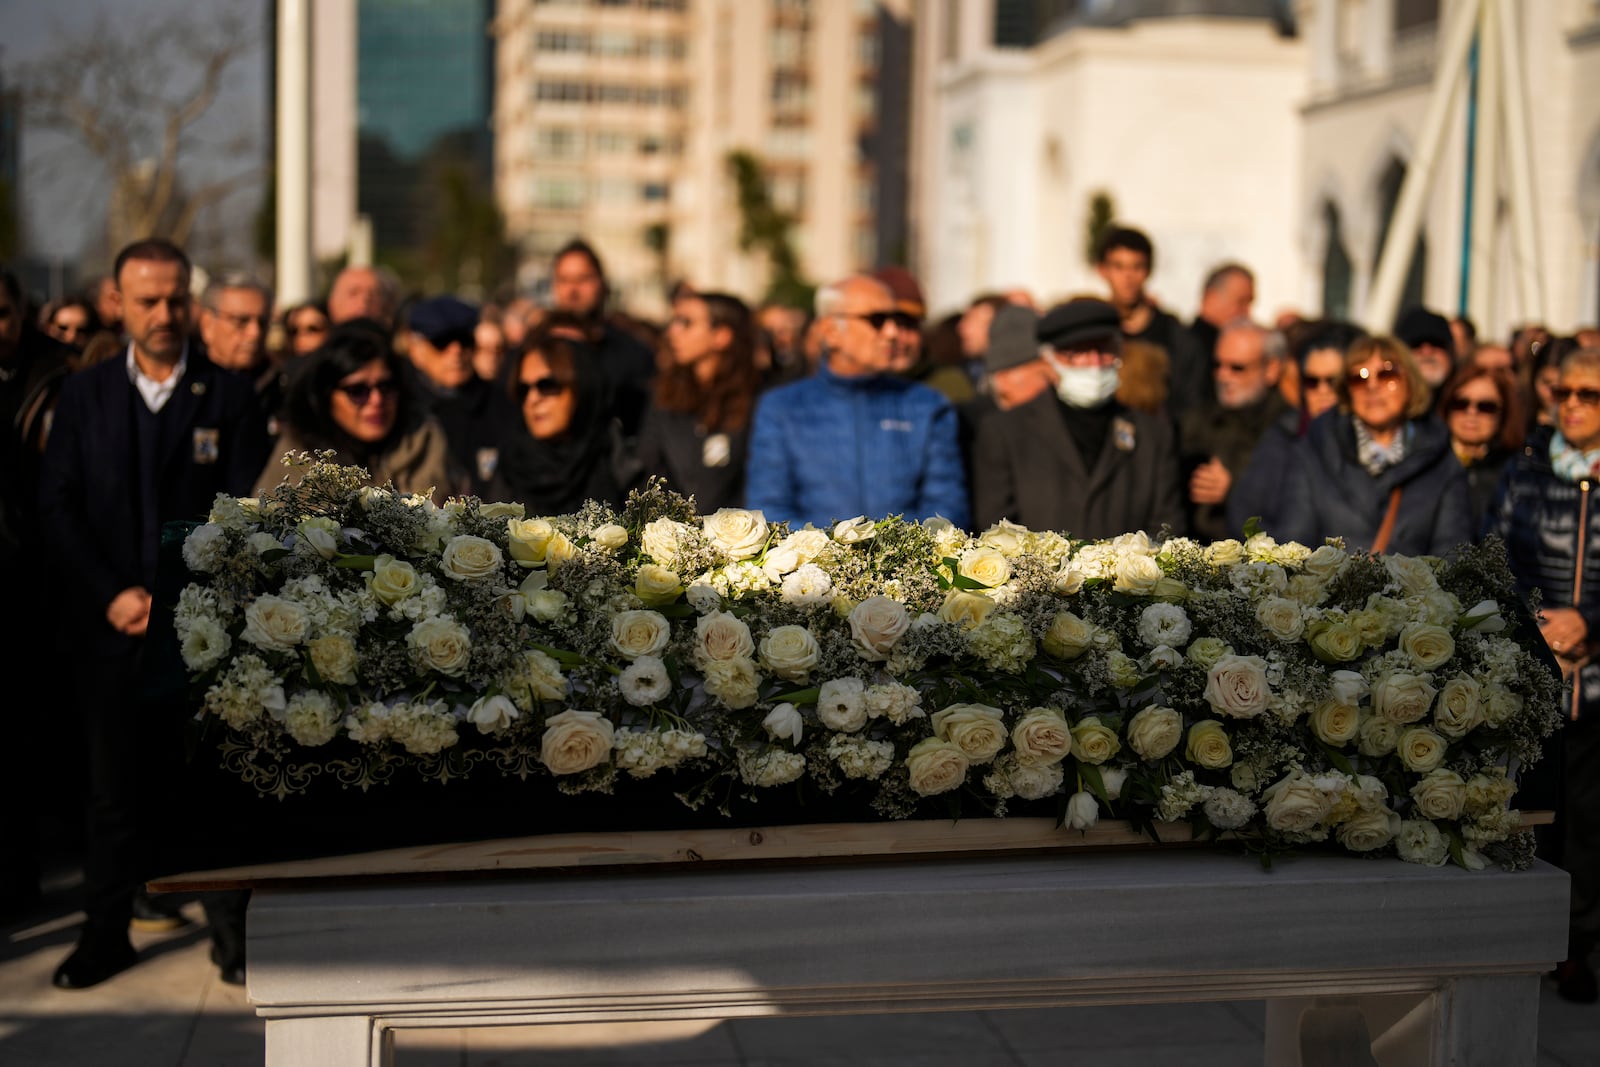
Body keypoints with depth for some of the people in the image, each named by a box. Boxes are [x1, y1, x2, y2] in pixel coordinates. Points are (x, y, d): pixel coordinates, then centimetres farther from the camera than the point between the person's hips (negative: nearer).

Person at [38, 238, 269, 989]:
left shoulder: (229, 396, 4)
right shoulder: (84, 395, 9)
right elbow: (57, 506, 5)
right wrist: (113, 594, -6)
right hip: (111, 625, 2)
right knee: (115, 782, 8)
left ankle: (230, 929, 12)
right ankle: (106, 933, 19)